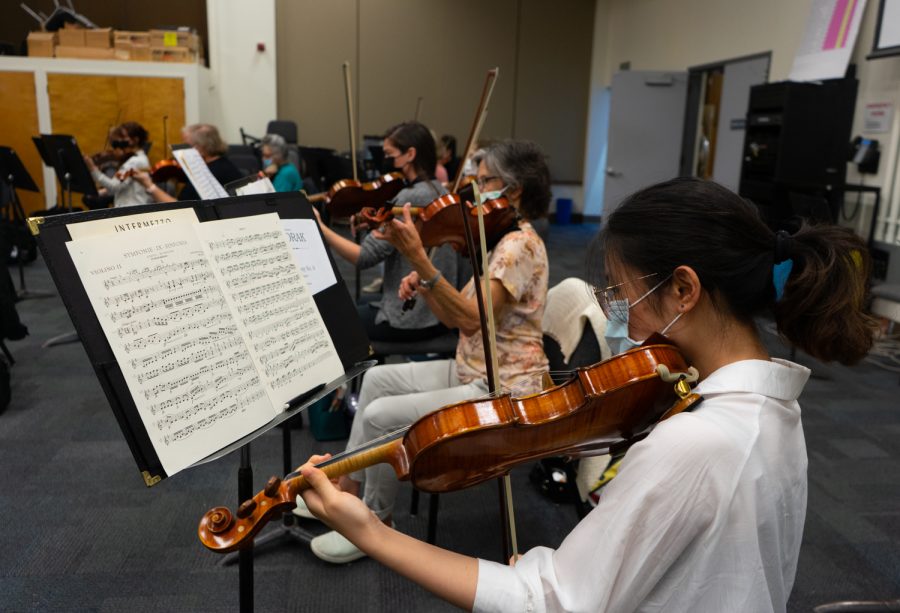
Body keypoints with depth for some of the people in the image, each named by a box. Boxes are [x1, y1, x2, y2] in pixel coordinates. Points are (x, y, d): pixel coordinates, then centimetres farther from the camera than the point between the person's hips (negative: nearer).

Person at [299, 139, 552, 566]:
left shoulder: (519, 245, -19)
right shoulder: (503, 241, 11)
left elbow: (472, 319, -30)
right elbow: (453, 317, 9)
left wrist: (418, 258, -33)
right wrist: (421, 286, -9)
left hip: (503, 391, -10)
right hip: (472, 371, 10)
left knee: (381, 416, -14)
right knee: (378, 378, 9)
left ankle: (375, 522, 9)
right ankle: (348, 486, 18)